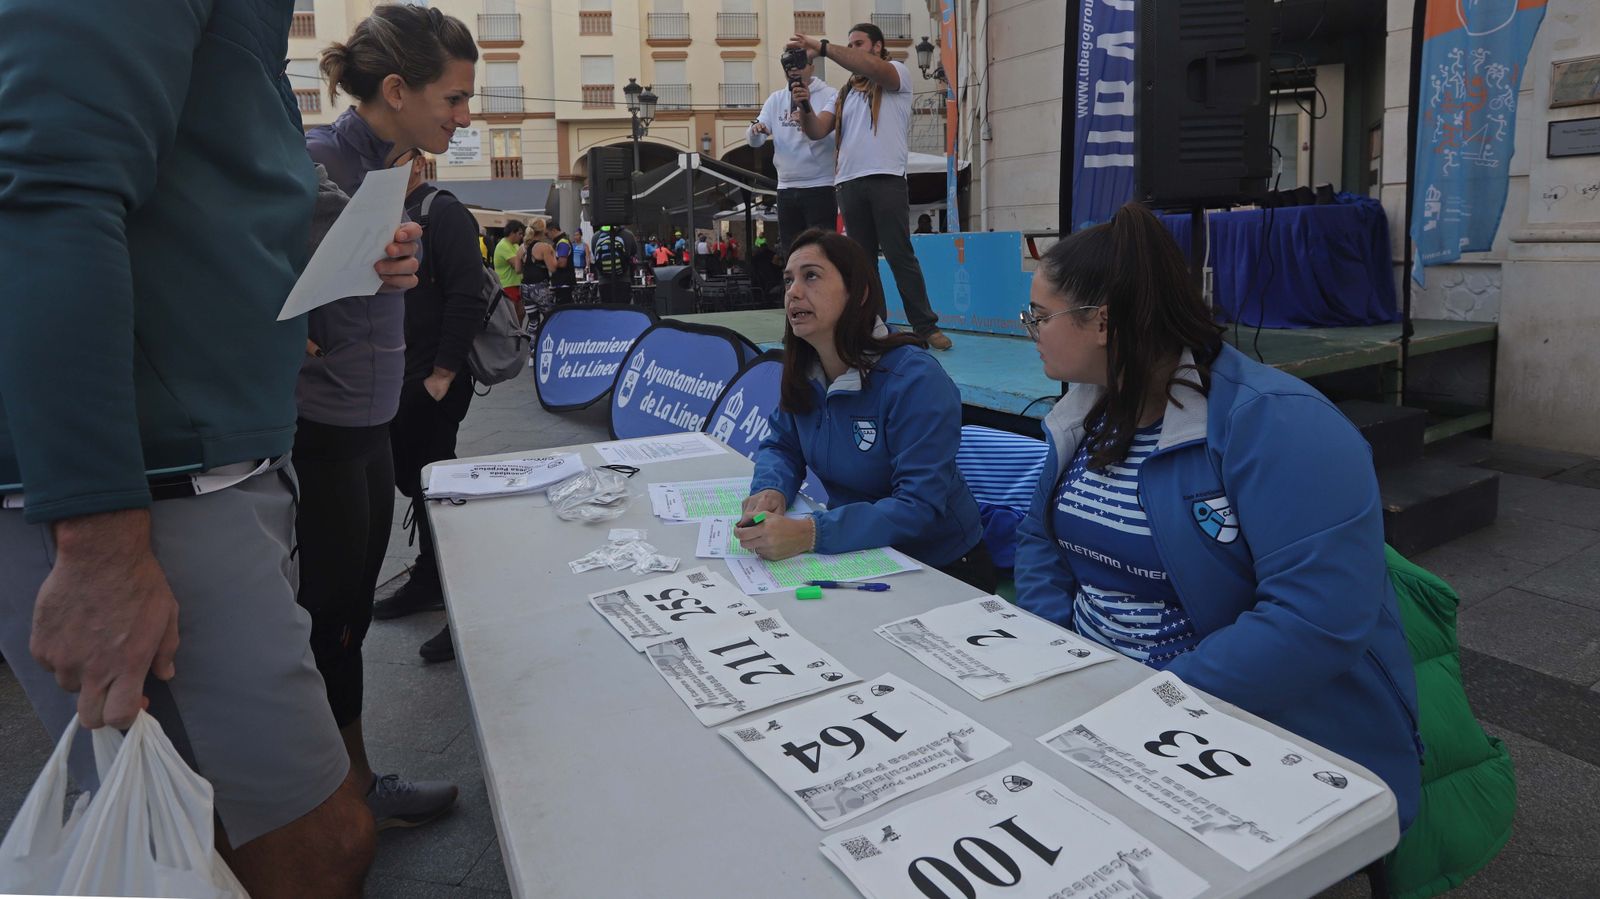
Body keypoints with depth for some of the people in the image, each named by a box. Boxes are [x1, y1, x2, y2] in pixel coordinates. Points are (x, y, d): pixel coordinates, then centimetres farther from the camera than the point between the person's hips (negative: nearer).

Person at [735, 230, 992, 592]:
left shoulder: (915, 380, -23)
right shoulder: (801, 372, -2)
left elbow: (920, 505, -28)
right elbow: (781, 446, 10)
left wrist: (811, 533, -41)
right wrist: (771, 490, -15)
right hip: (859, 557, 6)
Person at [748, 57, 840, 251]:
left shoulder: (830, 96, -3)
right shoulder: (775, 99, 11)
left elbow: (823, 129, -19)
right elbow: (755, 141, 5)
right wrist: (756, 129, -19)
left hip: (820, 187, -5)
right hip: (786, 188, 5)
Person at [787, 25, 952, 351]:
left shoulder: (898, 72, 8)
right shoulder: (844, 95, 23)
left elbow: (874, 68, -16)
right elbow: (817, 131, 10)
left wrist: (823, 47, -18)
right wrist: (805, 106, -10)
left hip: (886, 179, -5)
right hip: (849, 184, 5)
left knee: (900, 255, -8)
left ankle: (926, 327, -3)